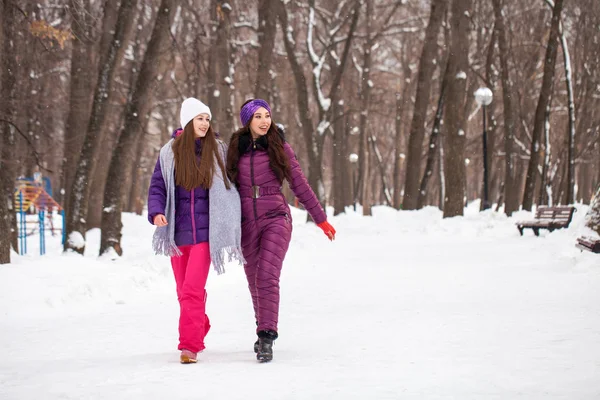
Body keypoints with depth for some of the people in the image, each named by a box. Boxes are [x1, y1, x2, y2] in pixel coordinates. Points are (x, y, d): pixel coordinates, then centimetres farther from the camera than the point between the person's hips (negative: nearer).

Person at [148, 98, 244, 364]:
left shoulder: (218, 151, 3)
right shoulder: (170, 152, 4)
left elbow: (231, 184, 9)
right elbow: (157, 187, 5)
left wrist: (235, 221, 6)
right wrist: (156, 212, -13)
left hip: (205, 231, -2)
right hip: (178, 231, 2)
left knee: (193, 289, -14)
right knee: (184, 290, 12)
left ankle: (190, 345, -12)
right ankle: (200, 330, 33)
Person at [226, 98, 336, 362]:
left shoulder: (280, 148, 0)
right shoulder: (235, 149, 4)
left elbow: (300, 185, 4)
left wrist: (321, 219, 5)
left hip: (275, 219, -3)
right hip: (246, 222, 3)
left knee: (267, 276, -18)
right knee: (254, 281, 10)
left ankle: (266, 338, -18)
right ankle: (265, 329, 31)